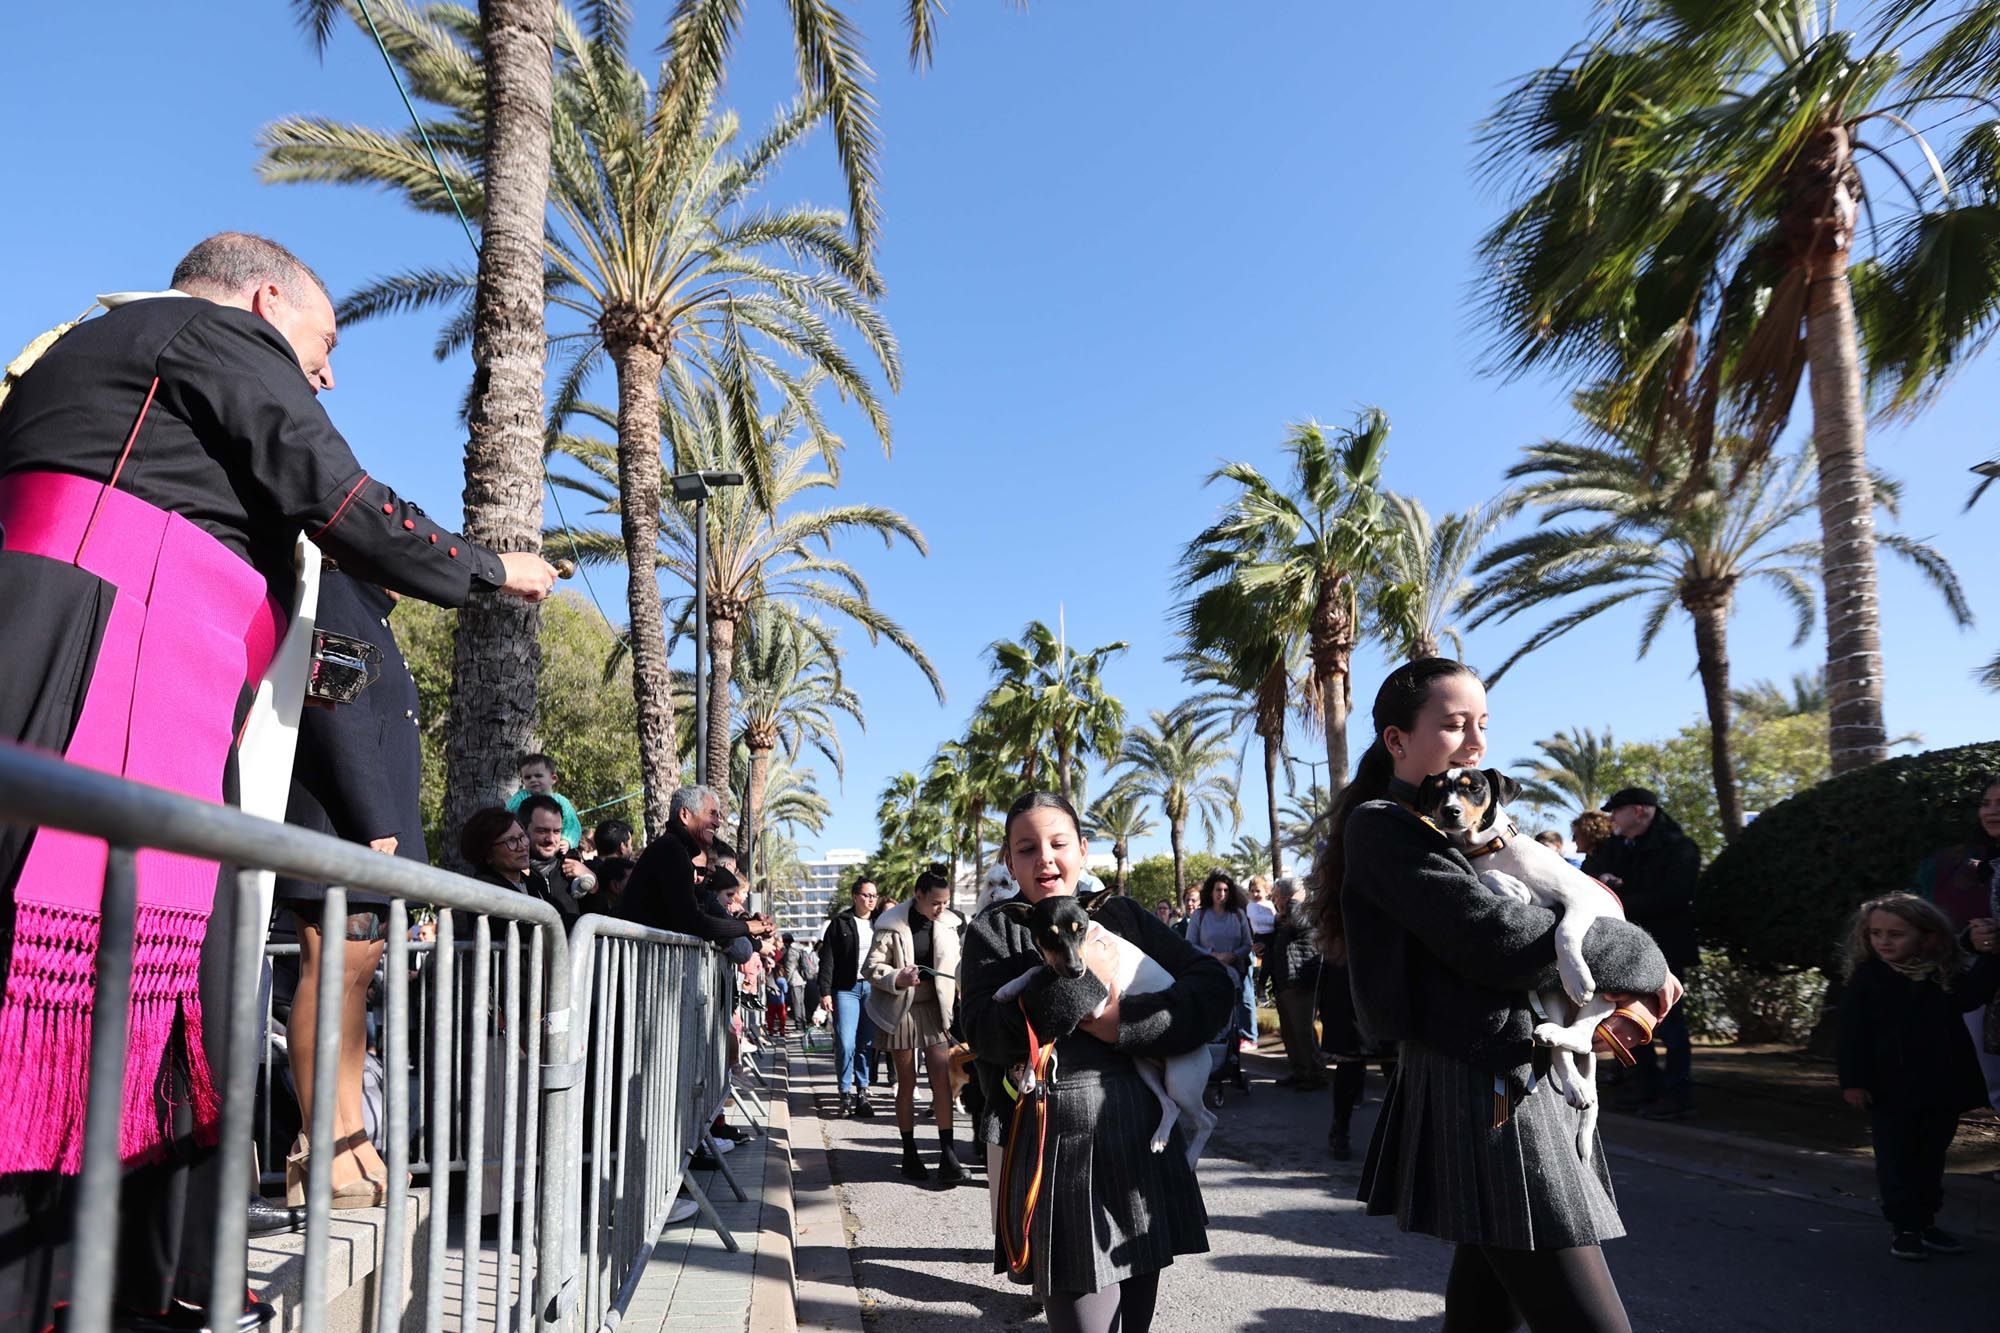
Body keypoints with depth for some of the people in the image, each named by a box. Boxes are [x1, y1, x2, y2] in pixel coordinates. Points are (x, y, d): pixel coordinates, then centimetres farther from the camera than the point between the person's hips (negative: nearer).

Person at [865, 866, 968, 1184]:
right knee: (907, 1083, 6)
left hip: (934, 1007, 2)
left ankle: (948, 1153, -3)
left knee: (942, 1078, -7)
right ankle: (910, 1154, 17)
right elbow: (871, 968, -9)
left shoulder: (948, 923, 0)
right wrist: (897, 979, -24)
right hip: (901, 1010, -2)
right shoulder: (891, 925, -11)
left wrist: (957, 1003, 7)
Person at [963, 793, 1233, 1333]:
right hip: (1059, 1151, -3)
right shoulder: (995, 929, 4)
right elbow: (986, 1034, -11)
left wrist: (1124, 1021, -12)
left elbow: (1215, 986, 0)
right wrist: (1080, 981, -15)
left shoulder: (1122, 915, 10)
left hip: (1143, 1138, 3)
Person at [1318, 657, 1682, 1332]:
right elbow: (1497, 938, -21)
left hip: (1513, 1081, 9)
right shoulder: (1382, 826, -11)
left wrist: (1604, 996, 0)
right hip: (1485, 1091, -9)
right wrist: (1639, 959, -8)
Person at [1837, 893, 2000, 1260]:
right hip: (1890, 1090, -3)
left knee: (1931, 1158, 15)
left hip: (1941, 1088, 3)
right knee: (1896, 1160, 2)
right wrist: (1853, 1081, -13)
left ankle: (1925, 1222, 27)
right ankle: (1903, 1227, 11)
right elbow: (1853, 1034, -9)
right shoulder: (1866, 979, -8)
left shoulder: (1945, 975, 2)